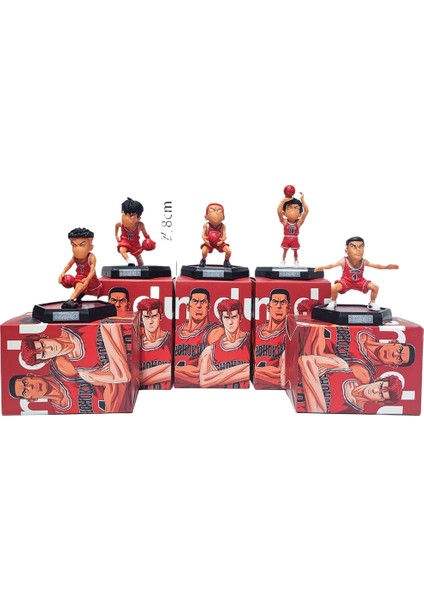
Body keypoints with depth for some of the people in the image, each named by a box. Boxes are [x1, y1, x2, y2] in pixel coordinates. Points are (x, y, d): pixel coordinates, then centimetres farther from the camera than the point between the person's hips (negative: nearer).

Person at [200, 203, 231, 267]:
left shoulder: (222, 226, -10)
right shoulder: (206, 225, -11)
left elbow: (224, 235, -13)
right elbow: (203, 234, -9)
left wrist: (222, 240, -34)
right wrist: (204, 238, -30)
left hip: (219, 243, 1)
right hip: (209, 243, -1)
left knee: (228, 251, -15)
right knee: (204, 251, -28)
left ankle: (226, 261, 18)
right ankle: (203, 260, 7)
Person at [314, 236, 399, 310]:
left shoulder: (364, 262, -16)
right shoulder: (344, 261, -26)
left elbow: (376, 266, -10)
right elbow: (332, 265, -29)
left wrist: (387, 266, -21)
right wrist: (323, 267, -46)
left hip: (360, 281, 3)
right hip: (346, 281, -3)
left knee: (375, 287, -11)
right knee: (334, 288, -30)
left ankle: (372, 303, 17)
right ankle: (333, 302, 2)